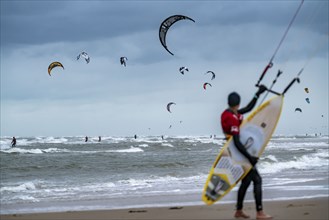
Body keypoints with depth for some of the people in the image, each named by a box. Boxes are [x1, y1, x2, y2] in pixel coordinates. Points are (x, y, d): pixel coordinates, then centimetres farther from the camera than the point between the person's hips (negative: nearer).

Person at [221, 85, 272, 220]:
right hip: (240, 153, -10)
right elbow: (237, 142, -29)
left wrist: (258, 94, 13)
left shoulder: (227, 113, 4)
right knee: (257, 179, -8)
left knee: (246, 181, 17)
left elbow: (248, 108, 16)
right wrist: (249, 157, -30)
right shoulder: (233, 119, -24)